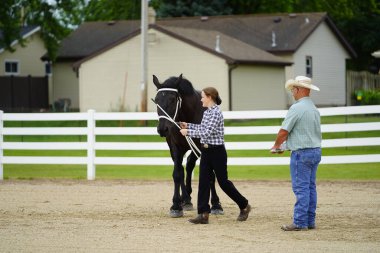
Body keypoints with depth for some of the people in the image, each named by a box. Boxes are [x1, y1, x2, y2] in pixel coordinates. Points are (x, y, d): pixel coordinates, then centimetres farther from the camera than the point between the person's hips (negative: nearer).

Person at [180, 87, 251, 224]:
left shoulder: (216, 113, -19)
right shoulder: (206, 112, 9)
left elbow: (206, 132, -24)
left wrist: (188, 132, -19)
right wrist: (188, 125, 15)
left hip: (217, 151, -8)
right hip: (205, 151, 8)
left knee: (223, 182, 3)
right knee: (203, 182, 1)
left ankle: (244, 206, 22)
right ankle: (203, 214, 0)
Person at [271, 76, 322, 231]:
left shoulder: (297, 108, -14)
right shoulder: (314, 109, 13)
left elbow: (284, 131, -13)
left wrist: (276, 146, 8)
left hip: (301, 153, -8)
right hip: (316, 150, 9)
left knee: (301, 188, -7)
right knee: (311, 186, 11)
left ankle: (300, 222, -6)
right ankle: (310, 221, 14)